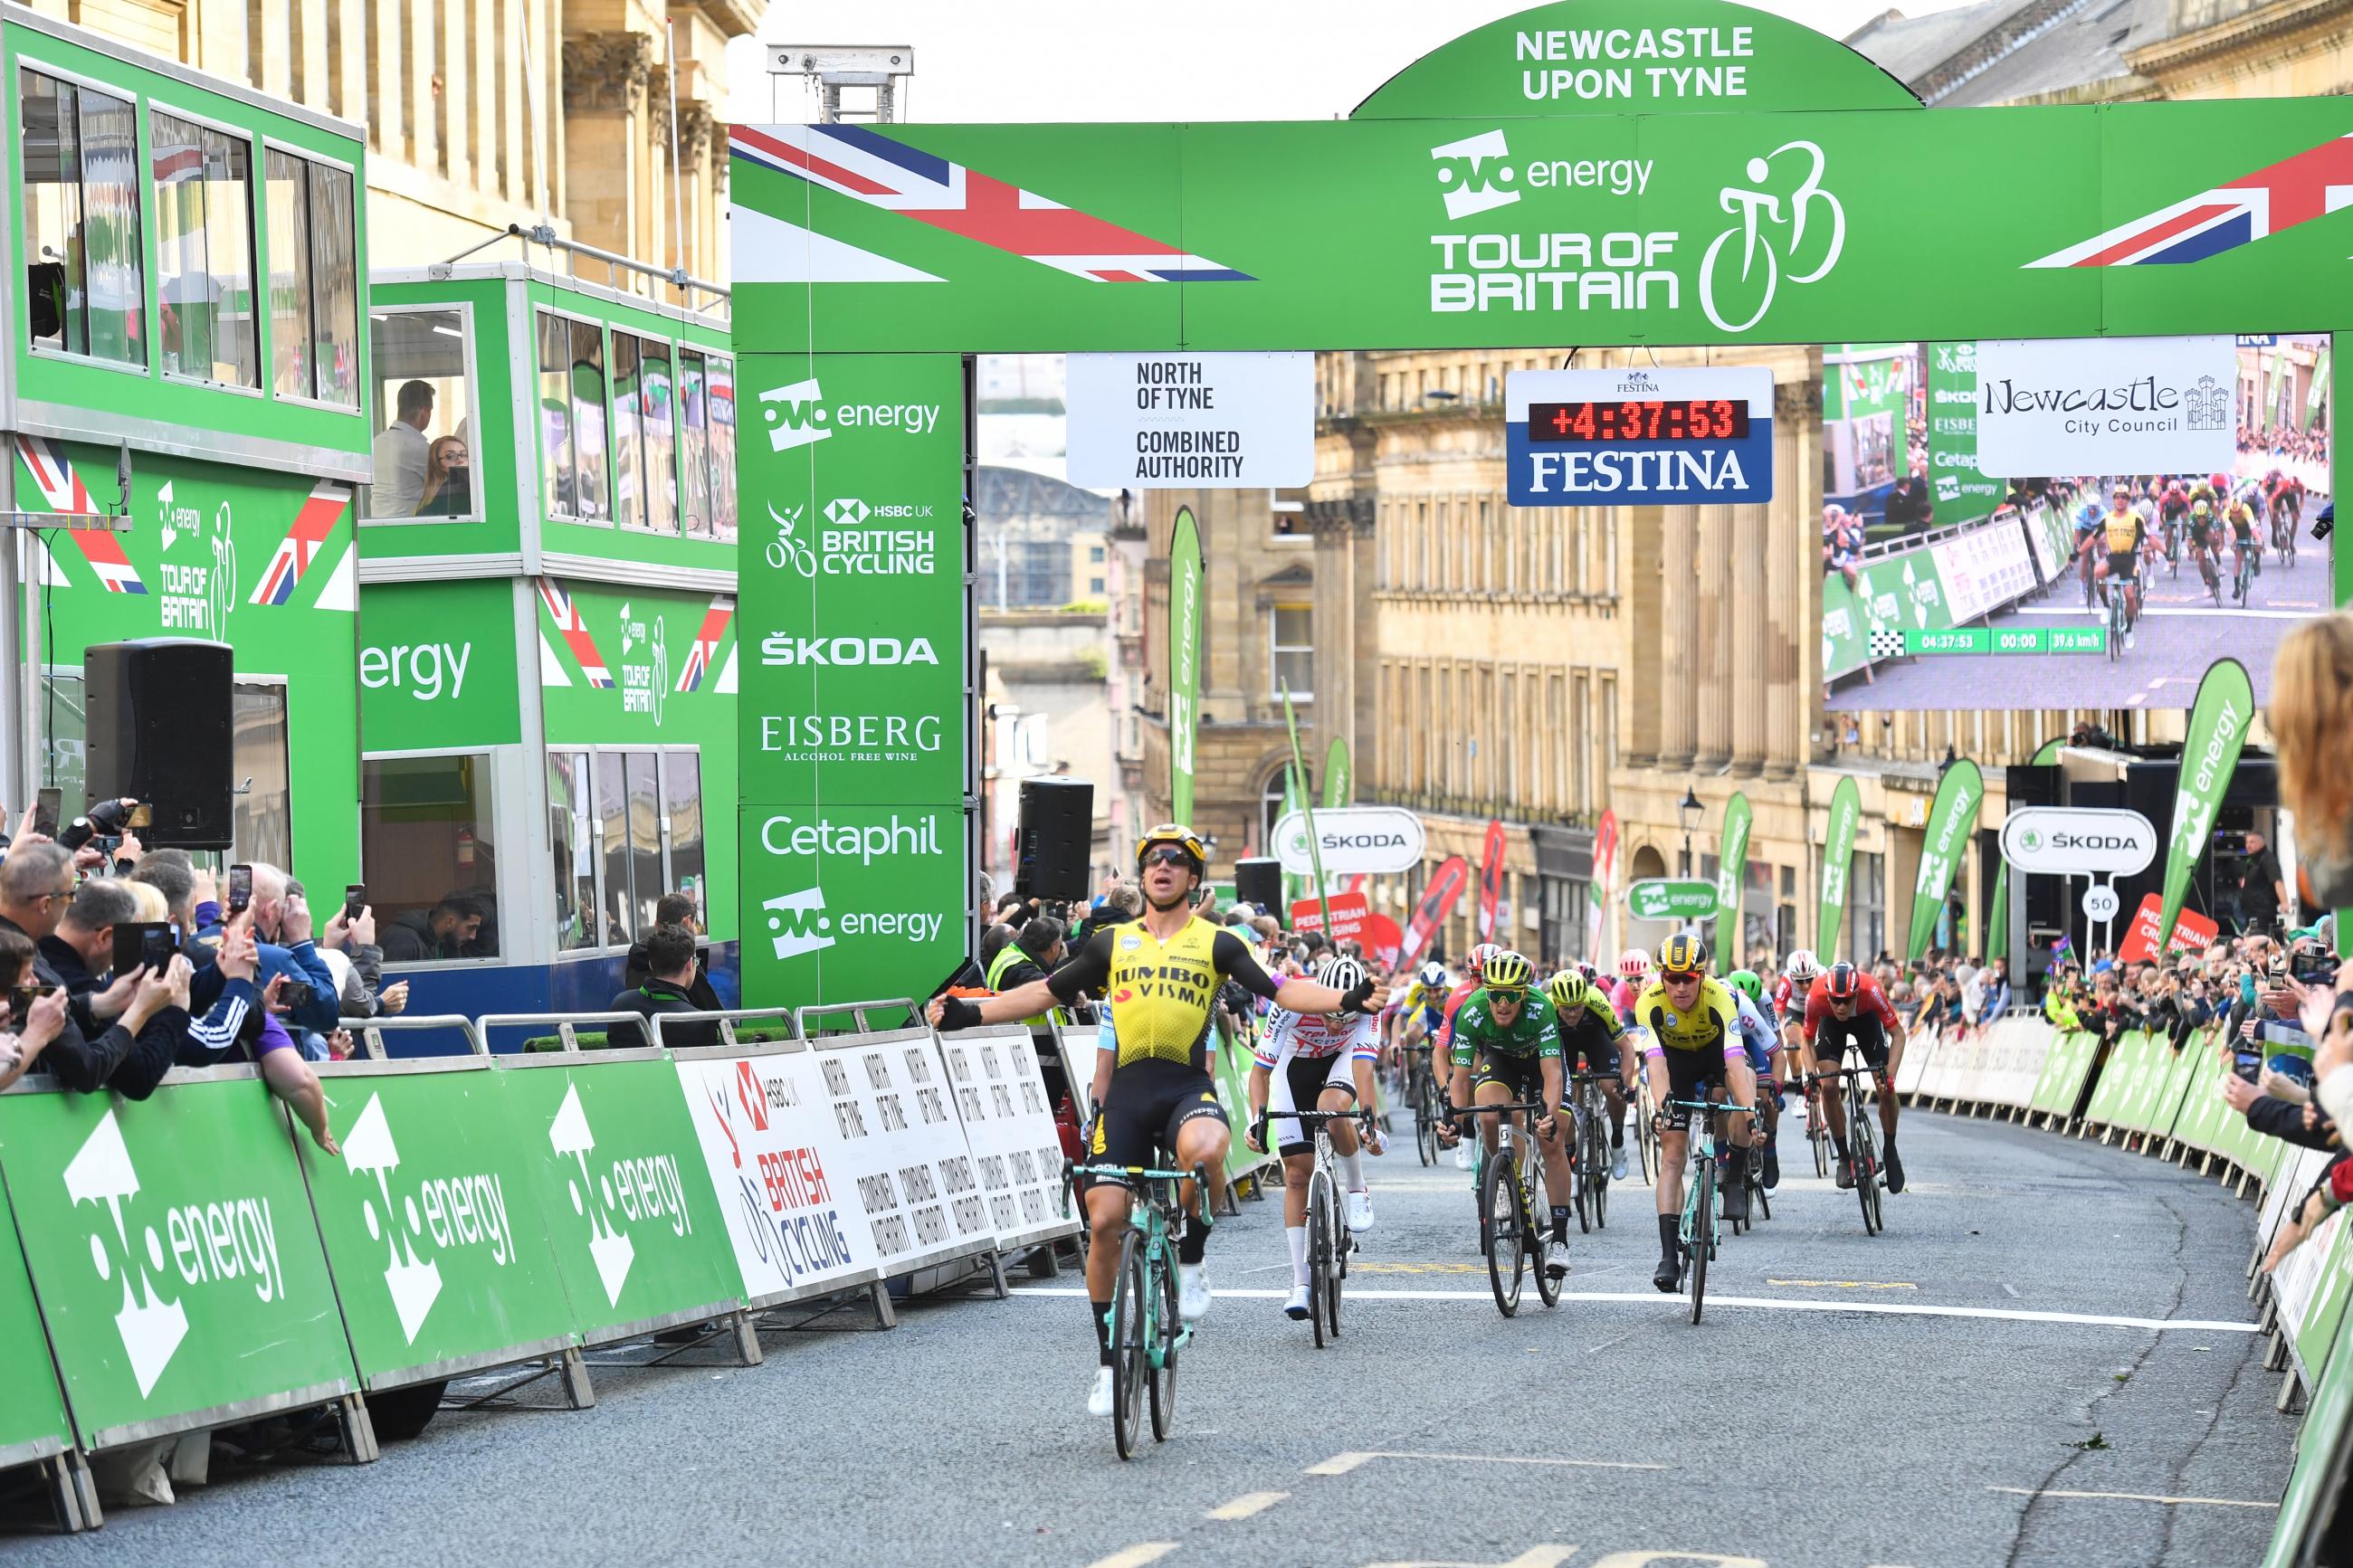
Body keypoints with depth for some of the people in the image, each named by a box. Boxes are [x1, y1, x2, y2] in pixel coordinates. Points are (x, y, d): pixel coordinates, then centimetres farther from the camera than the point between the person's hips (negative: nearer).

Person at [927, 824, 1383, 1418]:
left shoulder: (1214, 943, 8)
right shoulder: (1113, 943, 15)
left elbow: (1278, 991, 0)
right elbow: (1047, 992, 16)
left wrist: (1347, 1001, -15)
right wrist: (969, 1014, 8)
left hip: (1187, 1089, -3)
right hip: (1126, 1094, 3)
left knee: (1205, 1150, -37)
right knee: (1104, 1219, -4)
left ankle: (1192, 1259, -9)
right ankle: (1109, 1361, 10)